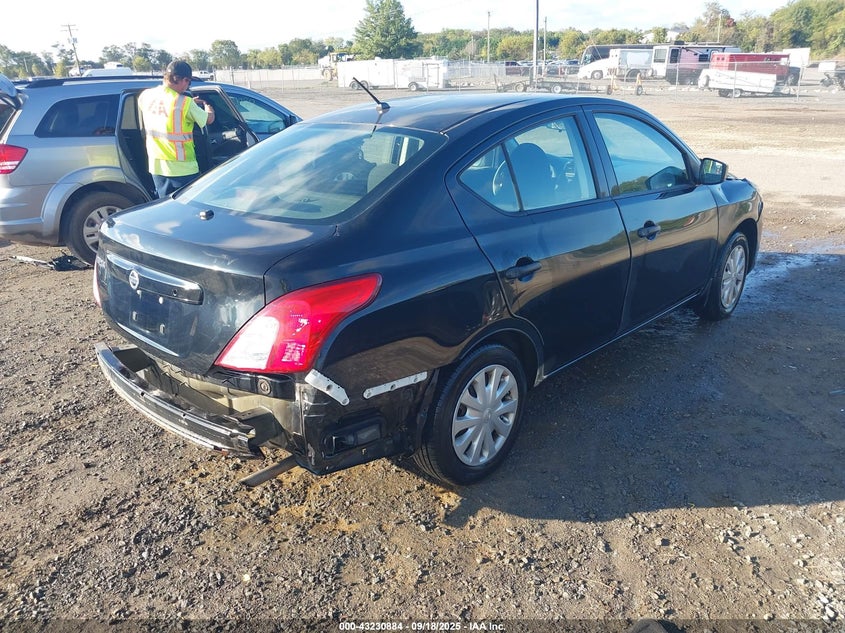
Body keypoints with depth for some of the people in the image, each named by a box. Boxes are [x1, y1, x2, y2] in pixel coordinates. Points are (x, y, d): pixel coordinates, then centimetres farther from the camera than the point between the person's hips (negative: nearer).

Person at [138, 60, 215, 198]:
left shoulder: (146, 96, 1)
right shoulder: (185, 103, -16)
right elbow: (209, 119, -2)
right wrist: (208, 107, 20)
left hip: (157, 167, 6)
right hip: (183, 169, -6)